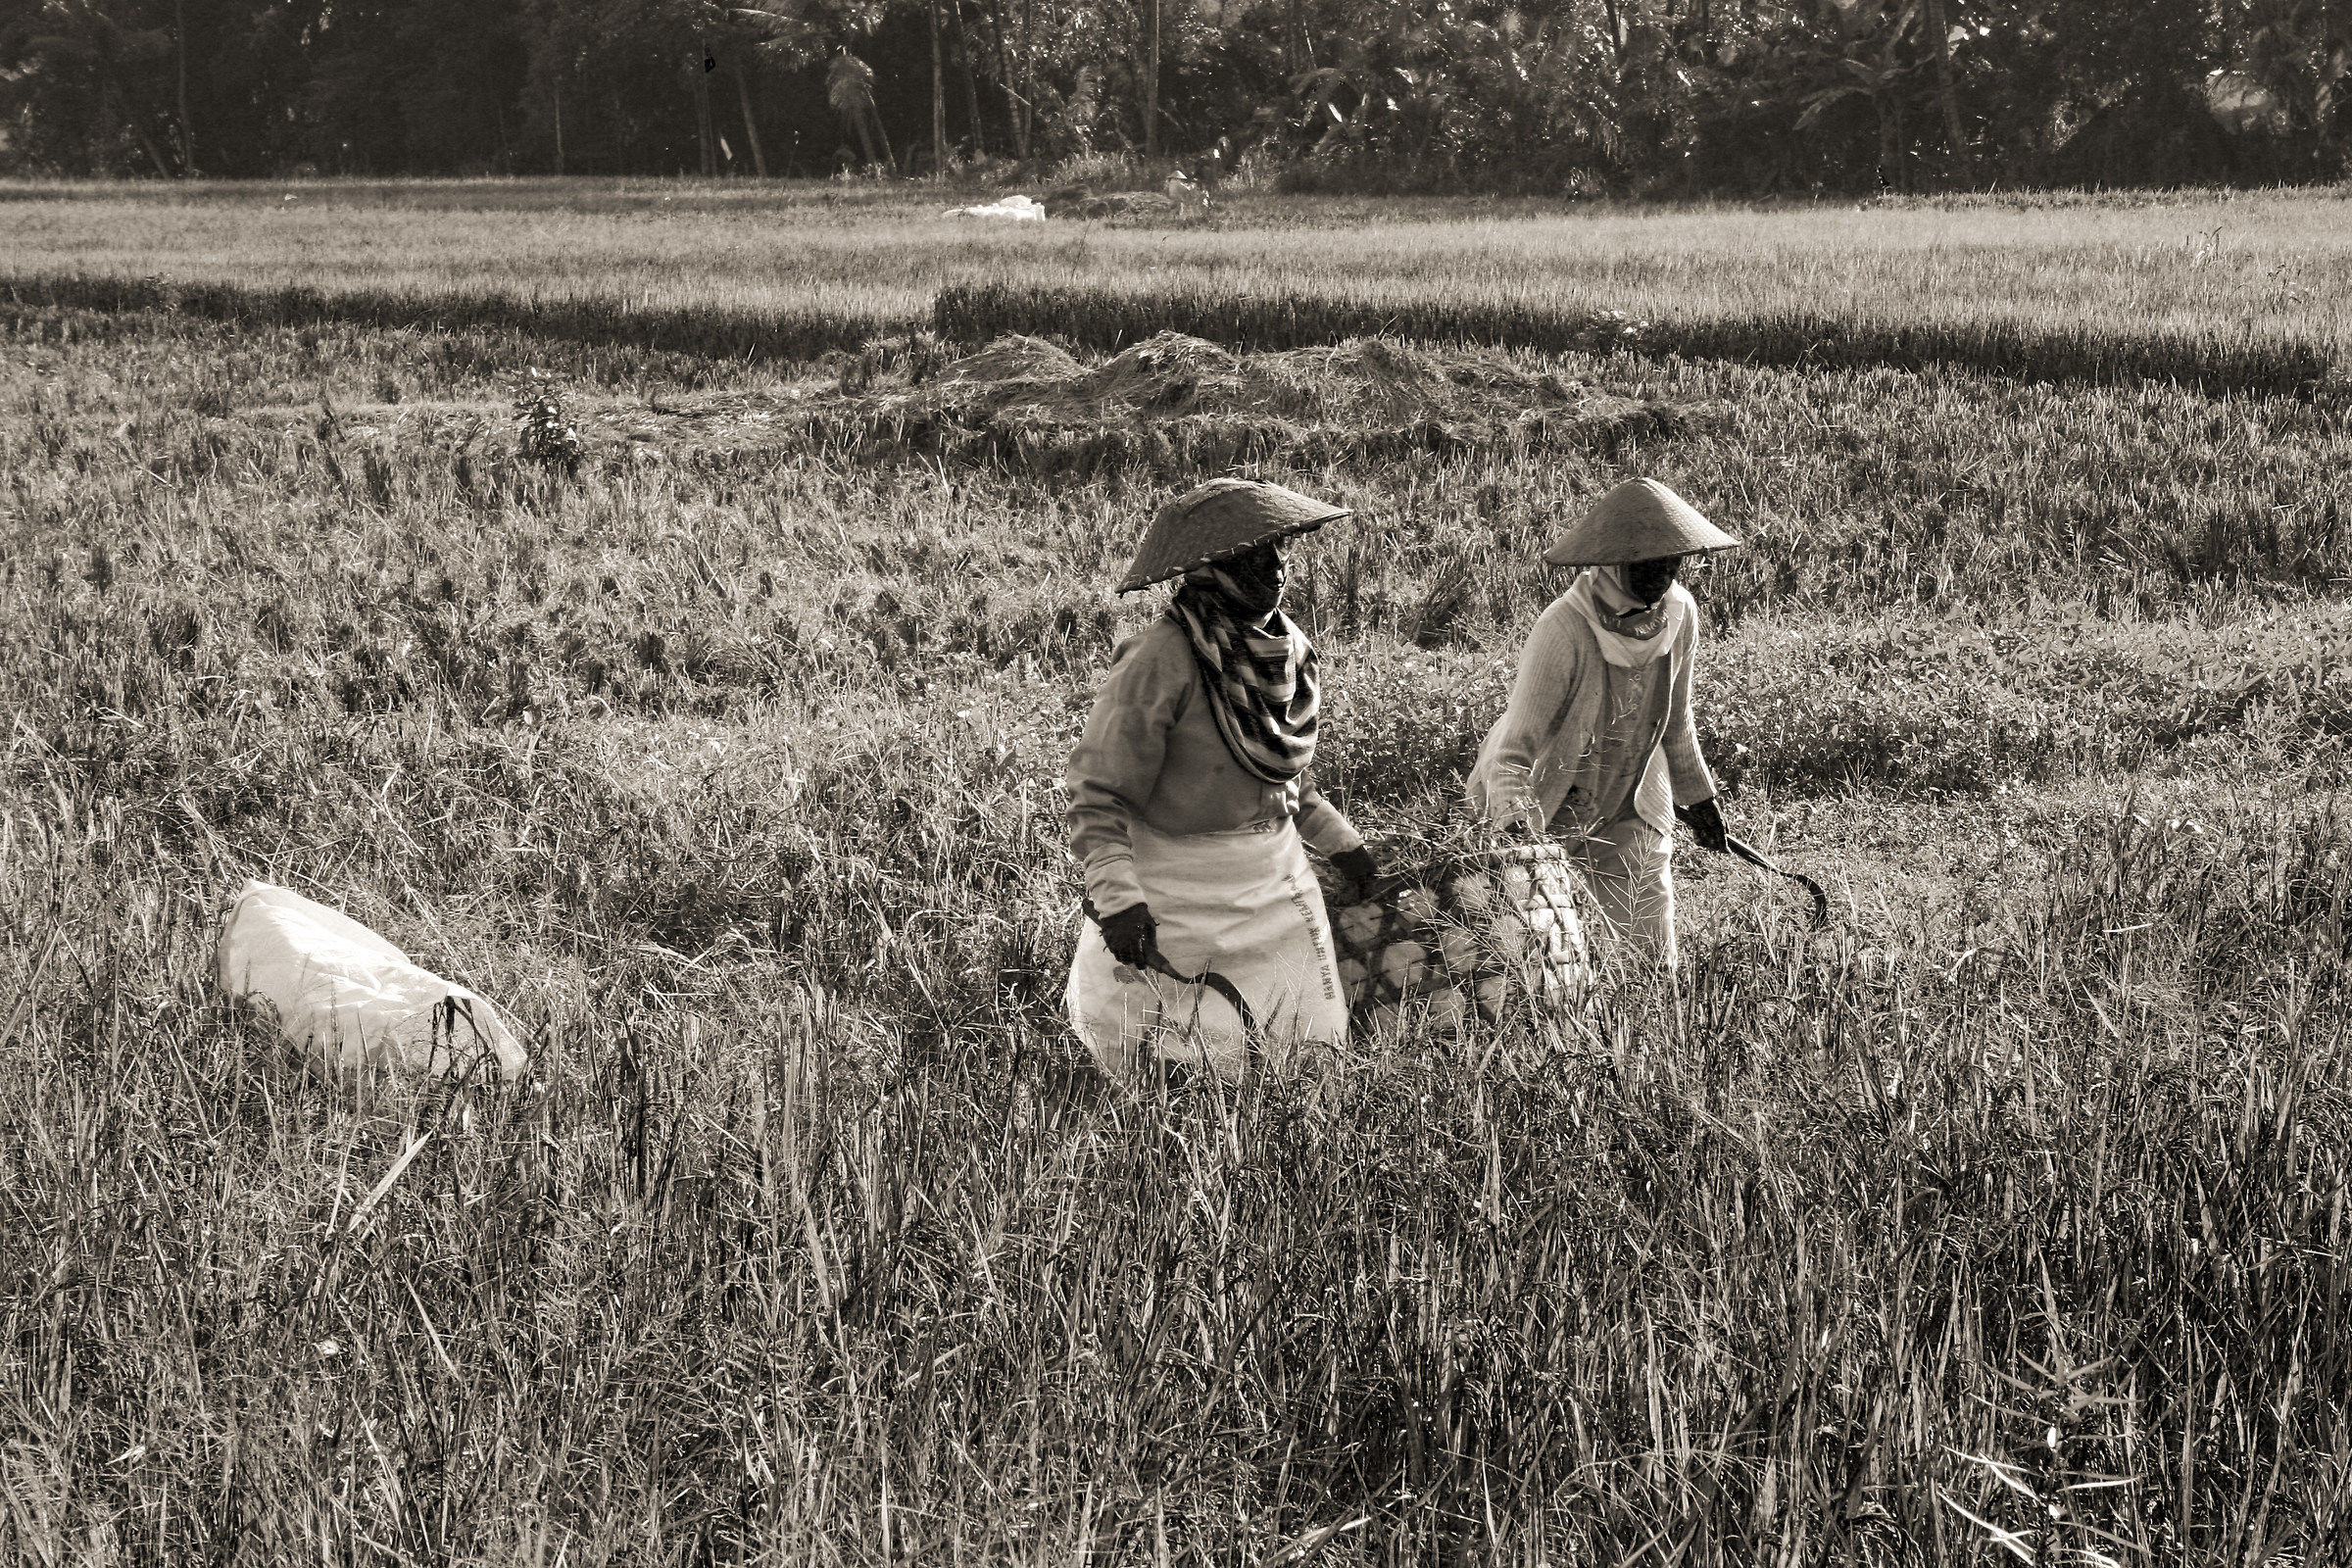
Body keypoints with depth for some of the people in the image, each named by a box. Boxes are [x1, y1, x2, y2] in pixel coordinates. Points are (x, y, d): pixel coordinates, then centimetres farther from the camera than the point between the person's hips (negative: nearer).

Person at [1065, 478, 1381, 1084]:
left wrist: (1339, 840, 18)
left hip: (1274, 880, 6)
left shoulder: (1288, 645, 3)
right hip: (1172, 888, -6)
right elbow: (1099, 791, -19)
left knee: (1315, 1039, 4)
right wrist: (1118, 897, -27)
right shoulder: (1159, 661, -21)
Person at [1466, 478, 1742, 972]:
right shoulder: (1563, 630, -29)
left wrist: (1695, 793, 20)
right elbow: (1513, 751, -30)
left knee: (1651, 959, 2)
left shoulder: (1679, 612, -10)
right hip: (1549, 811, -5)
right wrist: (1517, 826, -46)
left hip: (1630, 811, 5)